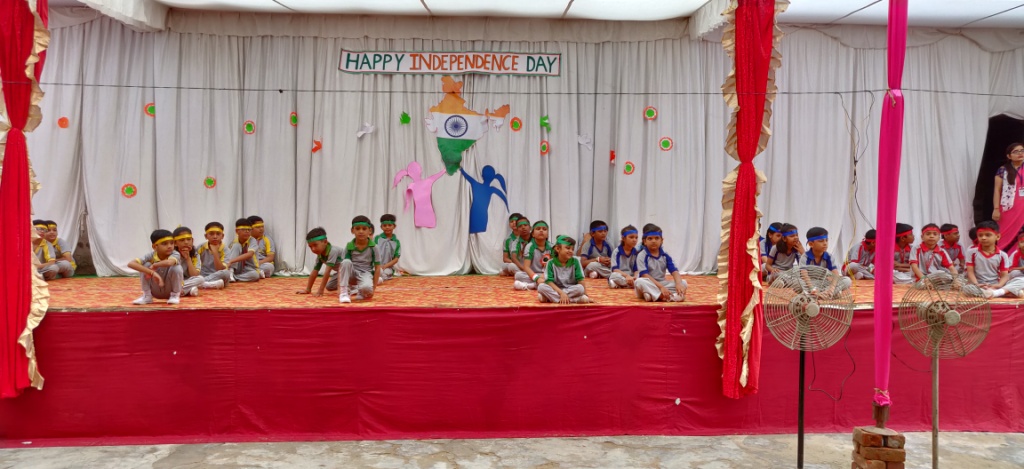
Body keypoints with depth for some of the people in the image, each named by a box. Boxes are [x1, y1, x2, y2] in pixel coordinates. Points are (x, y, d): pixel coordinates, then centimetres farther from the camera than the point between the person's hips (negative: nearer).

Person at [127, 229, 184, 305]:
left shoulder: (175, 254, -25)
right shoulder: (151, 255, -18)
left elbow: (169, 263, -51)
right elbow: (131, 264, -33)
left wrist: (154, 265, -31)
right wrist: (152, 272, -42)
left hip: (170, 291, -2)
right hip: (155, 292, 3)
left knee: (176, 267, -28)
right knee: (146, 265, -19)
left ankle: (175, 295, -6)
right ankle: (147, 296, -1)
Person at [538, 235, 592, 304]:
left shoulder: (575, 261, -3)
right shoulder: (551, 263, -7)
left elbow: (580, 279, -4)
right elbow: (549, 281, -14)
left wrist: (585, 295, -15)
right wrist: (561, 293, -27)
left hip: (572, 289, 1)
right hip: (555, 289, -1)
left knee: (580, 288, -31)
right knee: (541, 286, -28)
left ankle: (550, 297, -26)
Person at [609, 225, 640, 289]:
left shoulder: (636, 252, 7)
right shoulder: (617, 251, -4)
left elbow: (636, 270, 4)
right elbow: (615, 269, -13)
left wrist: (635, 277, -19)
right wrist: (626, 275, -28)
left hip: (631, 277, 4)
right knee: (615, 276, -38)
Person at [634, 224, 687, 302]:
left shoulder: (665, 256, 5)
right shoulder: (642, 256, -10)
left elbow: (674, 271, -7)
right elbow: (644, 275, -20)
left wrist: (678, 284, -29)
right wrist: (661, 287, -31)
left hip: (662, 284, 5)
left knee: (683, 282, -12)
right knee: (639, 282, -38)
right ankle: (669, 296, -39)